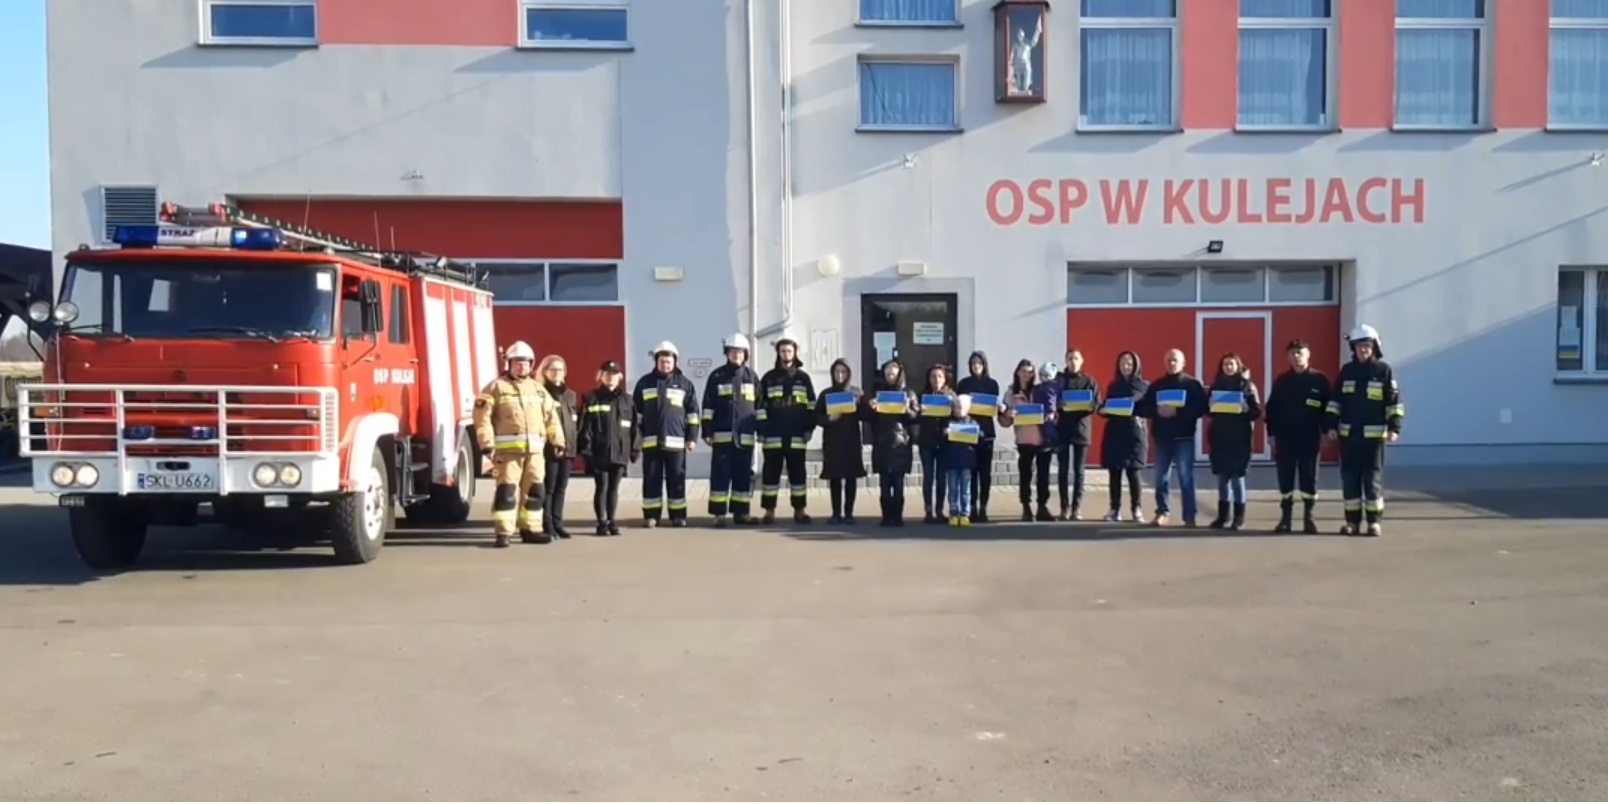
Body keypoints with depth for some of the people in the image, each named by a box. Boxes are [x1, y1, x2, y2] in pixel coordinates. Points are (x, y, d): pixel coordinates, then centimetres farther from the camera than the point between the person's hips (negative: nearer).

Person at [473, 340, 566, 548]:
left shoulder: (538, 388, 16)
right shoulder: (496, 387, 0)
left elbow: (551, 416, 16)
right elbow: (483, 416, -7)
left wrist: (558, 440, 9)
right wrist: (487, 444, -15)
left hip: (534, 449, 5)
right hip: (508, 448, -5)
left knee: (534, 490, 8)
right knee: (506, 490, -8)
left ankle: (530, 529, 18)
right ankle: (502, 532, -5)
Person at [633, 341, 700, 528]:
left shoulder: (685, 384, 5)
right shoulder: (645, 382, 8)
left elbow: (692, 412, 5)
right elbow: (636, 411, 11)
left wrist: (692, 437, 0)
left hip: (676, 440, -1)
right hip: (650, 440, 1)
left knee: (676, 479, 3)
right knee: (651, 479, 3)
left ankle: (678, 515, 10)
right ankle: (651, 515, 9)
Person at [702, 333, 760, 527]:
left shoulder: (752, 376, 10)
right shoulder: (717, 376, 4)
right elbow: (708, 406, 2)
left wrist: (761, 430, 7)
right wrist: (707, 432, -4)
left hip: (745, 435, 2)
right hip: (722, 434, -2)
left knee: (744, 475, 5)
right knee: (720, 474, -3)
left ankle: (741, 512, 14)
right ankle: (719, 514, 1)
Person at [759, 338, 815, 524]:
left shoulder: (803, 378, 10)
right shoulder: (769, 377, 7)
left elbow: (811, 406, 9)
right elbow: (760, 405, 4)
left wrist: (809, 428, 0)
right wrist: (762, 428, -4)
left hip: (797, 435, 1)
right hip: (774, 434, -1)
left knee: (797, 472, 4)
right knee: (771, 472, 0)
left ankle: (799, 510, 10)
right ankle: (769, 511, 5)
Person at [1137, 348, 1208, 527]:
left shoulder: (1193, 384, 1)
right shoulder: (1156, 385, 11)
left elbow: (1201, 408, -9)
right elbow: (1143, 408, 6)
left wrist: (1178, 412, -20)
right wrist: (1157, 411, -14)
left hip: (1184, 438, -3)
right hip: (1162, 437, 4)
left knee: (1186, 477, -3)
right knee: (1161, 477, 6)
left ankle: (1190, 516, 1)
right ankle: (1163, 512, 15)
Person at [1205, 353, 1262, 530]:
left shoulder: (1247, 385, 0)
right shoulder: (1216, 386, 10)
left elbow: (1257, 411, -3)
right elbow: (1207, 410, 12)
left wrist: (1246, 409, -22)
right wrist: (1211, 407, -9)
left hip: (1240, 438, -4)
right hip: (1219, 437, 4)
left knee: (1237, 476, -3)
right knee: (1222, 476, 6)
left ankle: (1239, 517, 4)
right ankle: (1223, 515, 12)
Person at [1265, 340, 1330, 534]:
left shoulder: (1319, 379, 1)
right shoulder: (1281, 380, 7)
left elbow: (1328, 407, 1)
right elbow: (1272, 408, 8)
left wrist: (1326, 432, -4)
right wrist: (1272, 434, 3)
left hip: (1310, 437, -2)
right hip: (1285, 437, 2)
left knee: (1309, 478, 3)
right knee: (1285, 478, 3)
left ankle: (1308, 518, 9)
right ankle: (1285, 519, 8)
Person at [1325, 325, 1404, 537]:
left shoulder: (1384, 370, 0)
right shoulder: (1347, 370, 8)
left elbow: (1394, 402, -3)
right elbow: (1335, 401, 11)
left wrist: (1394, 427, -12)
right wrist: (1331, 425, 3)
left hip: (1373, 435, -3)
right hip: (1348, 434, 3)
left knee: (1373, 478, 0)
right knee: (1349, 477, 5)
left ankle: (1374, 521, 7)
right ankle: (1352, 521, 11)